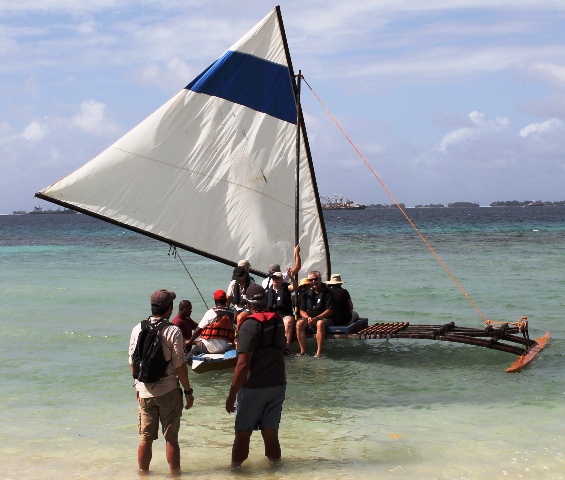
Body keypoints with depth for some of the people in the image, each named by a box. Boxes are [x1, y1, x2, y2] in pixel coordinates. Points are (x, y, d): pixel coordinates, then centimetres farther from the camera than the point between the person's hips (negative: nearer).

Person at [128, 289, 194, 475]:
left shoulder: (138, 329, 0)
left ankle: (143, 474, 20)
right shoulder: (173, 331, -12)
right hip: (168, 391, -3)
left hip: (144, 392, 3)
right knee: (171, 438, 5)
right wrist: (188, 391, -2)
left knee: (145, 439, 11)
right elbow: (179, 365, -11)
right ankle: (175, 474, 11)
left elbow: (132, 362, 6)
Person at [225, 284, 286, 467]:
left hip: (253, 387, -5)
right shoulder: (279, 322, 4)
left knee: (243, 432, 5)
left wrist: (232, 395, -16)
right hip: (277, 384, 6)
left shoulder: (250, 325, -15)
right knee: (271, 430, 12)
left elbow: (243, 364, -19)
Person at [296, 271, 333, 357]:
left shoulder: (327, 292, -2)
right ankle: (303, 351, -29)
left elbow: (329, 311, -8)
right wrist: (308, 318, -14)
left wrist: (316, 318, -20)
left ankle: (319, 352, -39)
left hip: (323, 318, -4)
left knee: (320, 323, -39)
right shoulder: (306, 293, 11)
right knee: (299, 323, -28)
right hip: (308, 317, 4)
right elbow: (302, 311, 8)